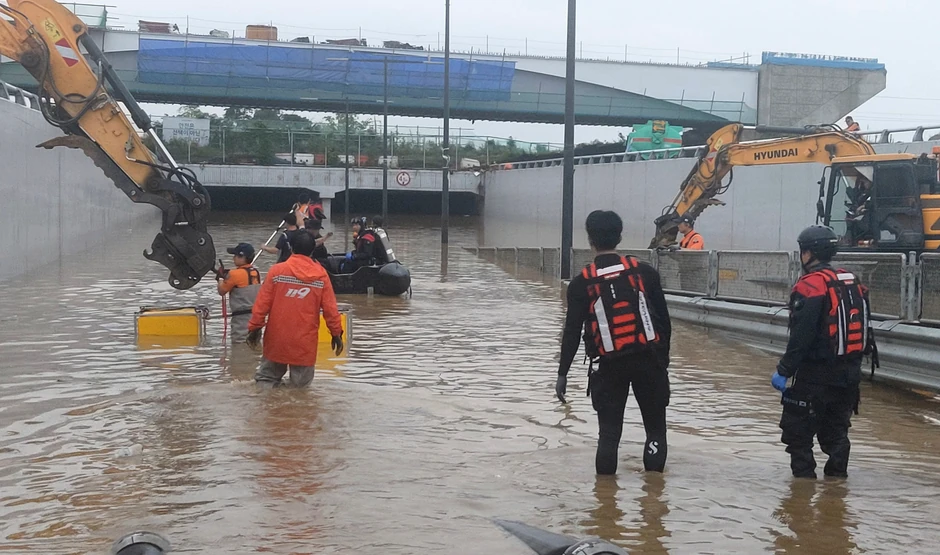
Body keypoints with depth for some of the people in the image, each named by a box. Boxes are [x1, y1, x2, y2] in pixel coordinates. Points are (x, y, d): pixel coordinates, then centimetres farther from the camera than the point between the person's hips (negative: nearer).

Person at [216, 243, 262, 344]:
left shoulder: (235, 274, -14)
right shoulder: (256, 272, 6)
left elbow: (221, 291, -4)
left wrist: (221, 278, 14)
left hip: (242, 317, -8)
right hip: (256, 315, 8)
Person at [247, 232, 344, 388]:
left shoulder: (276, 271, -3)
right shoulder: (321, 274, -1)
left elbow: (262, 303, -4)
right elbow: (330, 308, -1)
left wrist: (254, 328, 5)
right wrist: (336, 333, 9)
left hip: (277, 338, 0)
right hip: (305, 342, 0)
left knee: (267, 377, 15)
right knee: (301, 385, 8)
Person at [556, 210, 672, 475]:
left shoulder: (582, 283, -3)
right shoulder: (644, 272, 0)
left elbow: (572, 331, -4)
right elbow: (664, 319, 4)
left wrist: (563, 373, 2)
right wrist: (663, 356, 16)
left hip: (609, 364, 0)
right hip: (649, 359, 1)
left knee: (609, 428, 9)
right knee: (655, 424, 12)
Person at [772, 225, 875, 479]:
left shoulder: (811, 285, -16)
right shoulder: (853, 283, 10)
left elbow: (801, 335, -21)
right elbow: (864, 329, 15)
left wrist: (784, 370, -17)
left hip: (815, 375, -8)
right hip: (849, 373, 8)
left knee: (798, 431, 2)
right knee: (836, 430, 18)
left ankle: (803, 476, 2)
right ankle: (837, 475, 21)